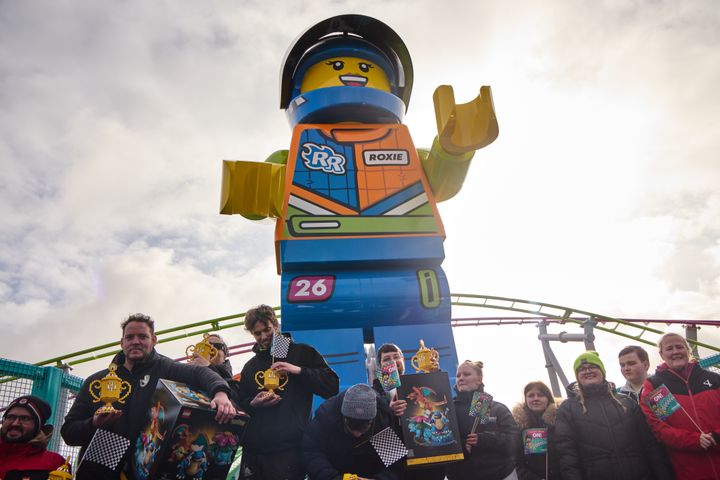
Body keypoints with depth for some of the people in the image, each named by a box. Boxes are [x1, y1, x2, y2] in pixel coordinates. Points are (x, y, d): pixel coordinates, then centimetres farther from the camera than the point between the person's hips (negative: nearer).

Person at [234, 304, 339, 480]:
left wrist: (298, 370, -12)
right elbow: (240, 404, 22)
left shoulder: (302, 352, 7)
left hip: (289, 448, -4)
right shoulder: (250, 366, 21)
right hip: (253, 449, 5)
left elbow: (332, 386, -2)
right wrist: (253, 404, -1)